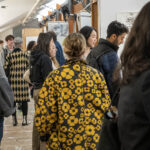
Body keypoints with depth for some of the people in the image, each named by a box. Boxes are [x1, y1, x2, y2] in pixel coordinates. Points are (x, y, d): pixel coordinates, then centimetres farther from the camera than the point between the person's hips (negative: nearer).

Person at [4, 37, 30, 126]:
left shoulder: (9, 55, -1)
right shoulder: (25, 54, 0)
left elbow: (6, 69, -1)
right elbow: (28, 67, 6)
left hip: (12, 79, 1)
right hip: (23, 79, -1)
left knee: (13, 99, 8)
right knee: (24, 100, 6)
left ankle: (14, 120, 13)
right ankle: (24, 119, 8)